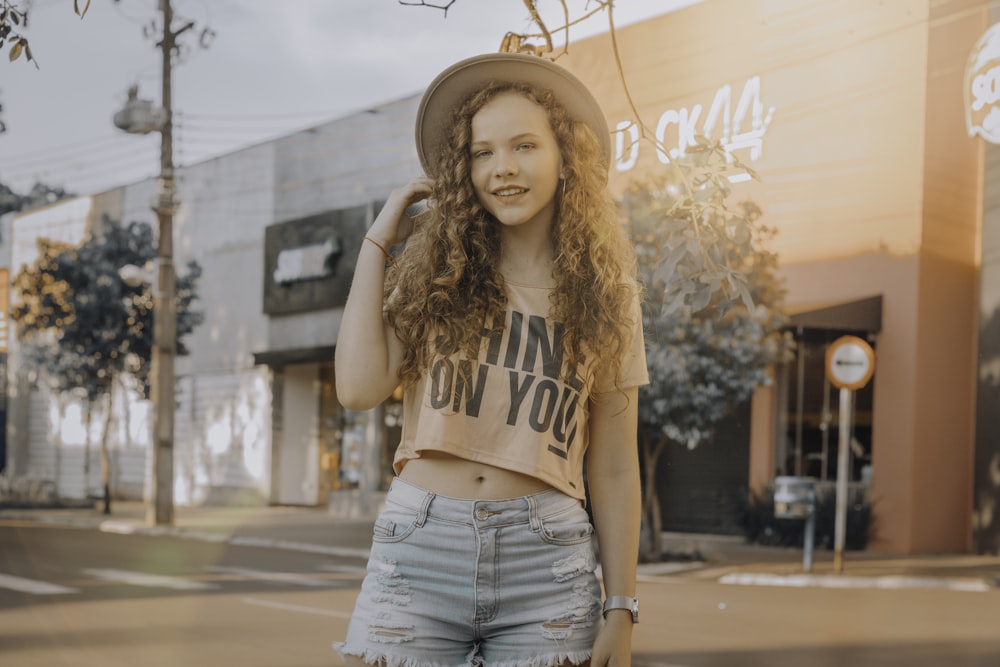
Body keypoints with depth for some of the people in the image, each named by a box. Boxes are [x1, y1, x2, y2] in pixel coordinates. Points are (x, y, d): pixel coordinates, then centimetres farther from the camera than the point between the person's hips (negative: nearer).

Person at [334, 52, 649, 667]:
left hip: (545, 567, 0)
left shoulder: (603, 298, 7)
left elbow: (614, 471, 8)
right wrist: (378, 241, 1)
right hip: (419, 550, 0)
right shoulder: (431, 273, 7)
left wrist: (621, 609, 3)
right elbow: (360, 387, -8)